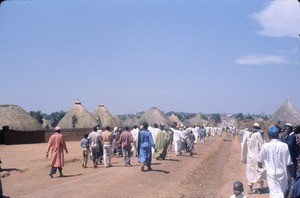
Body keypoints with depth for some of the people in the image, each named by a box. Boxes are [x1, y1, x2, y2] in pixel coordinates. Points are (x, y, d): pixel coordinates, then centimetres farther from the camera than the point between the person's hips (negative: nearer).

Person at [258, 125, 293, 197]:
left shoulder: (266, 146, -11)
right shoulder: (284, 146, -8)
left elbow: (260, 160, 5)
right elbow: (289, 163, -4)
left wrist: (260, 164, 28)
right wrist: (290, 175, 8)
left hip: (272, 173, -2)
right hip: (283, 173, 2)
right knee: (283, 192, 19)